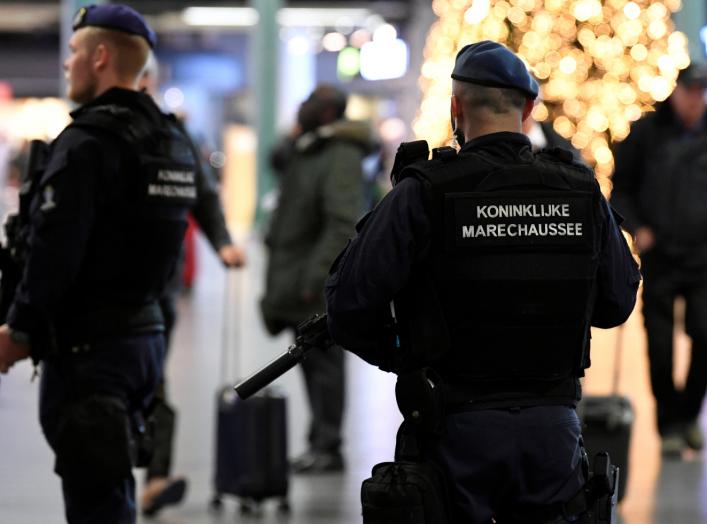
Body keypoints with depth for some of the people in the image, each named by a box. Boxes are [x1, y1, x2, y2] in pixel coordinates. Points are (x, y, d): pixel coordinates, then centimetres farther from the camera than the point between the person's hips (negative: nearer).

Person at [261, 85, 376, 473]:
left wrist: (315, 277, -26)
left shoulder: (342, 158, -16)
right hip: (295, 278, 9)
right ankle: (321, 442, 21)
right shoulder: (304, 150, 12)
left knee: (324, 362, -5)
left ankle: (327, 447, -1)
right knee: (312, 362, 14)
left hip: (319, 284, -9)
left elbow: (344, 224, -24)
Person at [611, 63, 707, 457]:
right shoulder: (647, 132, 1)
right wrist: (636, 227, -5)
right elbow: (621, 185, 8)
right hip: (659, 255, -1)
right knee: (660, 346, 0)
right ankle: (669, 424, 13)